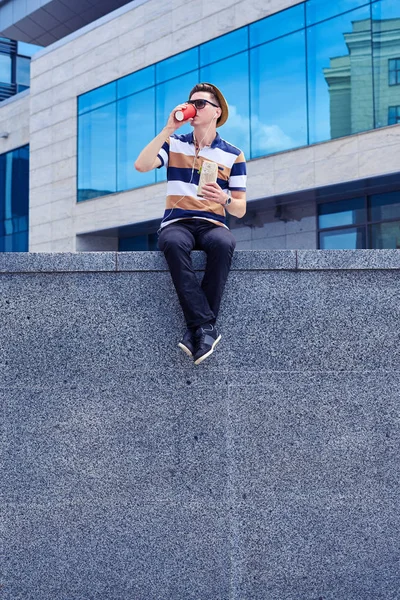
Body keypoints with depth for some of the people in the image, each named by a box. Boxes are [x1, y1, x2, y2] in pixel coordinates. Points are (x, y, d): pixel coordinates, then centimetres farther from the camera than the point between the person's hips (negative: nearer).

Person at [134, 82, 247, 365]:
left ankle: (197, 328, -31)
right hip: (176, 223, 0)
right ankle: (206, 326, -39)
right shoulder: (174, 143, 13)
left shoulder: (233, 155, 9)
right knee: (174, 243, -38)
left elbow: (240, 209, 7)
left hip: (213, 225, 0)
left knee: (224, 243, -38)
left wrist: (224, 199, -16)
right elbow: (141, 165, -6)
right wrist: (169, 128, -6)